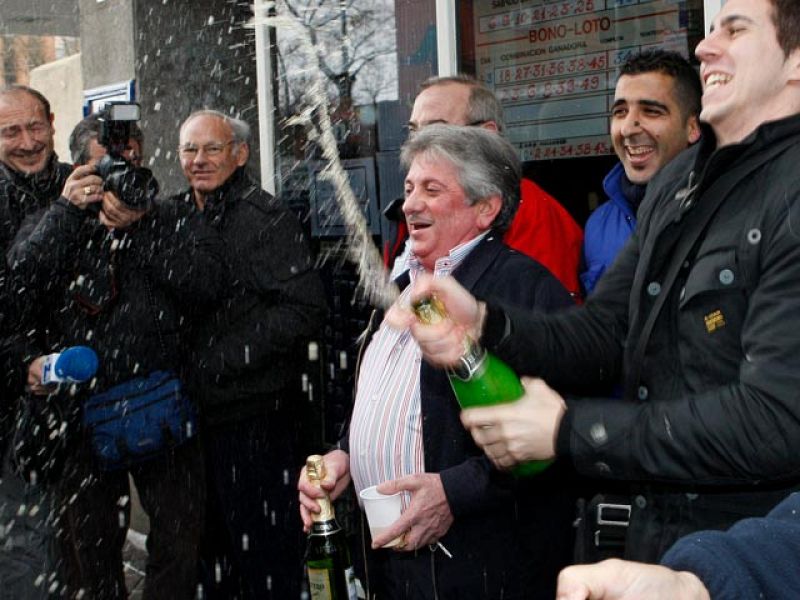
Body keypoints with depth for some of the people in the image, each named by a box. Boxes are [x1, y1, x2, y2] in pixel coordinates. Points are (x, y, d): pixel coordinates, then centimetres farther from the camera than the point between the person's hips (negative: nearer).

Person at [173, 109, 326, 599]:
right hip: (194, 409, 7)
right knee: (210, 537, 20)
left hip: (253, 412, -7)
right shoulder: (175, 215, 10)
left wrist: (224, 361, -18)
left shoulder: (266, 218, -12)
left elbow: (304, 307, -20)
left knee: (262, 545, 2)